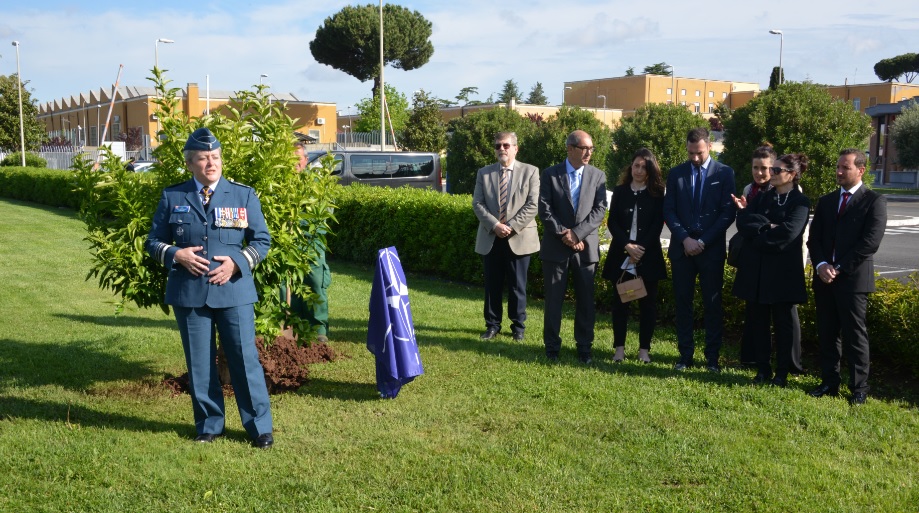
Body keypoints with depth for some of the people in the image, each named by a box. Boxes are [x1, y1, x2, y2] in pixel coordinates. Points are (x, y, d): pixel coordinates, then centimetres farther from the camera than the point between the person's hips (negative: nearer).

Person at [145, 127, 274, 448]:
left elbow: (262, 240, 5)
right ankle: (209, 425, 24)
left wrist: (237, 262, -12)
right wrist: (175, 255, -11)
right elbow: (154, 242, 10)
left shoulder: (244, 195, 4)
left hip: (233, 291, -1)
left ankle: (259, 427, 13)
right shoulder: (172, 197, 6)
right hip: (189, 293, 1)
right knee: (200, 364, 9)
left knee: (245, 359, 1)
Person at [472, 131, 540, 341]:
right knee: (492, 285, 8)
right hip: (490, 239, 2)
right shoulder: (484, 173, 9)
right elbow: (477, 204, 2)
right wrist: (495, 225, -13)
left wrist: (511, 226, -15)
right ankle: (492, 325, 20)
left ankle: (518, 326, 18)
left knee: (517, 286, 5)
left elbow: (533, 205, -7)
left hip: (519, 238, -2)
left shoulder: (530, 172, 1)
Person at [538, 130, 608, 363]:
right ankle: (552, 347, 15)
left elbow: (599, 210, -3)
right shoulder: (550, 174, 1)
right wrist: (564, 234, -12)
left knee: (586, 300, 6)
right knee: (554, 299, 5)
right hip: (556, 246, -1)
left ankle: (585, 347, 17)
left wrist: (577, 233, -14)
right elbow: (544, 210, -4)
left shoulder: (598, 176, 5)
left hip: (586, 246, 1)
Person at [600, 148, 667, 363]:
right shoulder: (620, 191, 7)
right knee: (620, 301, 3)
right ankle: (619, 347, 10)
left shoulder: (657, 194, 3)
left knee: (647, 302, 2)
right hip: (621, 255, 1)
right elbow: (612, 223, 2)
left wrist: (640, 248, -13)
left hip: (648, 256, -1)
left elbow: (657, 225, -3)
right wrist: (627, 246, -12)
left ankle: (644, 349, 10)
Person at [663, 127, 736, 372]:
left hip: (712, 249, -2)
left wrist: (703, 241, -11)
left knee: (713, 304, 3)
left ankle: (712, 357, 11)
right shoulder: (677, 173, 7)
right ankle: (685, 355, 13)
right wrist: (685, 239, -10)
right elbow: (669, 211, 4)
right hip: (682, 248, 2)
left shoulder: (724, 173, 1)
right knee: (682, 302, 5)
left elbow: (728, 213, -4)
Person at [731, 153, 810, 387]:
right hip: (755, 269, 5)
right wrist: (767, 225, -15)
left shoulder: (800, 201, -3)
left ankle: (782, 373, 15)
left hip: (783, 271, -4)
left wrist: (756, 230, -8)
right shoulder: (761, 197, 12)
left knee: (783, 322, 5)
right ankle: (762, 369, 19)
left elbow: (788, 232, -18)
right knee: (756, 320, 7)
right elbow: (743, 222, -2)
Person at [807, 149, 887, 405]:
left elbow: (870, 242, -11)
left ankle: (859, 388, 7)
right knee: (827, 333, 9)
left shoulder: (874, 201, -2)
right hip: (824, 277, 5)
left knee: (854, 334, -1)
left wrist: (839, 268, -14)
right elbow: (814, 239, 10)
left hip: (854, 278, -5)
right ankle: (829, 382, 18)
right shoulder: (826, 201, 16)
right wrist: (821, 265, -9)